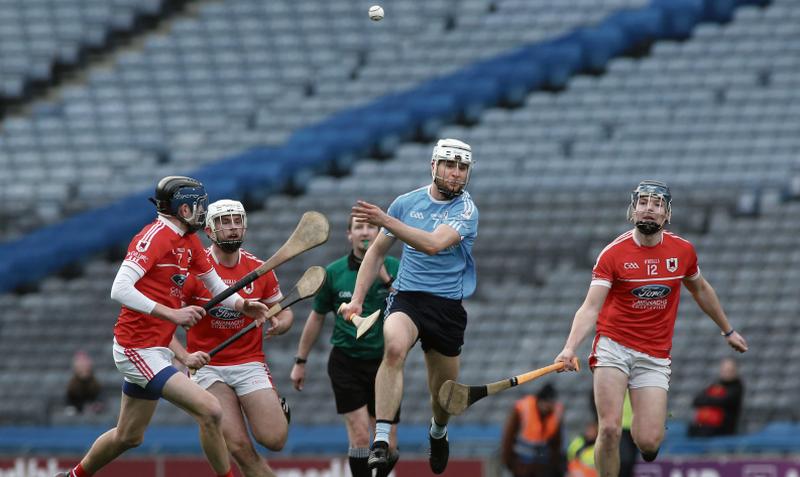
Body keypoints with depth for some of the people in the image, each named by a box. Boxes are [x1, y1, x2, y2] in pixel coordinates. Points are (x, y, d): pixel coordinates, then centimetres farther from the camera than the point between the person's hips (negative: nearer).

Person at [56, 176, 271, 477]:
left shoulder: (189, 242, 10)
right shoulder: (155, 236, -18)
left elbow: (215, 284, 20)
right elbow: (120, 290, -28)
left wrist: (241, 305, -1)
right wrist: (172, 314, -34)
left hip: (157, 350, 10)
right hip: (138, 350, -10)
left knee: (128, 437, 22)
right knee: (210, 410, -19)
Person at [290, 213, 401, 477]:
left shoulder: (394, 268, -2)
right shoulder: (334, 273, 0)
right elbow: (317, 317, 11)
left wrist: (386, 279, -22)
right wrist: (300, 362, 15)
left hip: (382, 364, 1)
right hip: (346, 363, -1)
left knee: (387, 447, 1)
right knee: (360, 438, -15)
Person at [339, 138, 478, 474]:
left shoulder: (465, 210, -8)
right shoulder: (407, 202, 4)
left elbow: (434, 244, -26)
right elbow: (377, 250, 16)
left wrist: (385, 221, -33)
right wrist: (357, 299, 9)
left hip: (448, 305, 0)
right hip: (406, 296, 0)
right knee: (395, 346, -33)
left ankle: (438, 431, 47)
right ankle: (381, 439, -40)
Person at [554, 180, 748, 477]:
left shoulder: (683, 251, 0)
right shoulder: (613, 254, -10)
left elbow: (700, 290, 20)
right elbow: (590, 307, -17)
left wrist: (727, 330, 29)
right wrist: (570, 348, -33)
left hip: (655, 357, 2)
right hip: (614, 347, -2)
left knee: (648, 442, -9)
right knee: (610, 429, -18)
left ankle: (650, 425, 29)